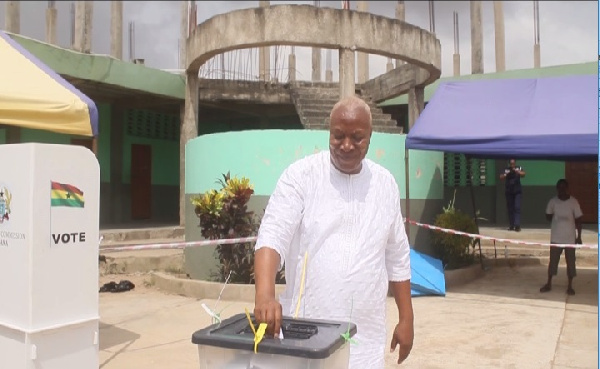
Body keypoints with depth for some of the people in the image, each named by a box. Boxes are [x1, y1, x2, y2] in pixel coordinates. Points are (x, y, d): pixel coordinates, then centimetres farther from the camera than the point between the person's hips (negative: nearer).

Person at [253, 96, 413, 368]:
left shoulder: (385, 184, 4)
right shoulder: (301, 175, -8)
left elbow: (397, 258, 10)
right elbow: (272, 236, -17)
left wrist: (406, 318, 10)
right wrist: (265, 295, -33)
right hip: (304, 328, -3)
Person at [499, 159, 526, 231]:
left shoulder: (519, 168, 0)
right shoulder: (506, 170, 1)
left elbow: (523, 174, -15)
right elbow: (501, 177, -6)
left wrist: (516, 171, -32)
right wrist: (505, 174, -26)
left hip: (517, 192, -1)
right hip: (508, 192, 1)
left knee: (517, 208, -10)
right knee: (510, 209, 5)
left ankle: (517, 225, -15)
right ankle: (511, 226, 11)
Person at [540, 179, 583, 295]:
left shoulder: (574, 202, -8)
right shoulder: (553, 201, -3)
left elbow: (578, 220, -3)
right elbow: (548, 217, 9)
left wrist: (579, 236, -4)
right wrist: (555, 218, -9)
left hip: (570, 238, -1)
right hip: (556, 237, 1)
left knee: (570, 262, 6)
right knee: (553, 260, 8)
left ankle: (570, 286, 19)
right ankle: (548, 284, 20)